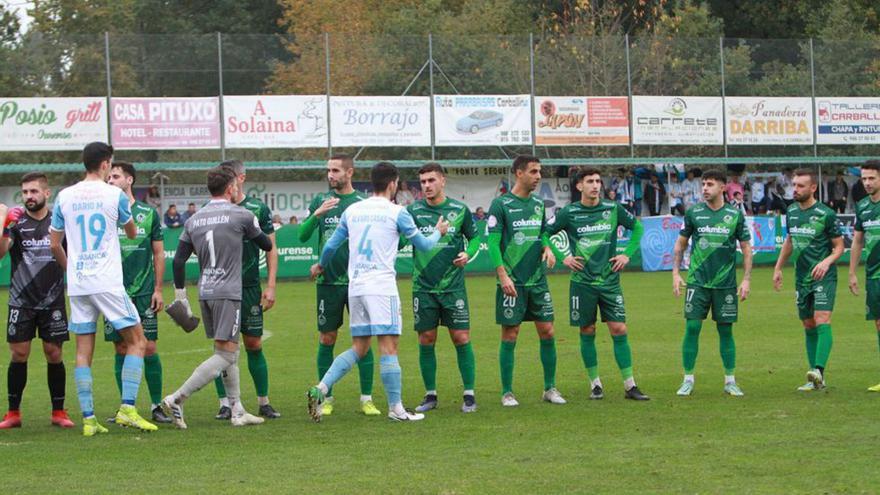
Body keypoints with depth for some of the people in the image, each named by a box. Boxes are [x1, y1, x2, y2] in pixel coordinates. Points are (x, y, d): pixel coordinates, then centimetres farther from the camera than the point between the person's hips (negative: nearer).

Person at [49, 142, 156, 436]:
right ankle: (127, 408, -8)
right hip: (108, 284, -4)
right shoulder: (114, 195, -3)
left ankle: (88, 419, 2)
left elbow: (54, 244, 11)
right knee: (136, 342, 4)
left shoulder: (65, 197, 6)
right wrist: (128, 204, 32)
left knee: (83, 351, 6)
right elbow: (132, 233, 13)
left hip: (77, 285, 4)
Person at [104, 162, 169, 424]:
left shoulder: (148, 213, 4)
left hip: (143, 292, -1)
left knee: (149, 348, -3)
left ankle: (157, 405, 6)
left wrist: (158, 289, 3)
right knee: (121, 349, 2)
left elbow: (159, 253, 8)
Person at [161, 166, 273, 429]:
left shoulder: (194, 219, 10)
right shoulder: (241, 215, -5)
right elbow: (267, 246, 9)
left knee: (230, 351, 16)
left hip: (205, 292, 7)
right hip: (228, 292, -7)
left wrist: (181, 296, 16)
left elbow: (178, 261, 8)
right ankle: (176, 400, -17)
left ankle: (237, 411, 17)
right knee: (225, 355, -8)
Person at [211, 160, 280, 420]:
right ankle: (225, 404, 4)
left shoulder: (258, 209, 3)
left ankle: (264, 403, 12)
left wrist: (270, 286, -1)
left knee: (254, 345, 3)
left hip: (249, 288, 0)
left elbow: (271, 248, 5)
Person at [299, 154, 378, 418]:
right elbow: (303, 236, -1)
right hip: (328, 281, 1)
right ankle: (327, 398, 13)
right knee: (327, 340, 4)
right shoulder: (320, 201, 7)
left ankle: (366, 398, 5)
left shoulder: (364, 203, 2)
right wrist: (317, 214, -16)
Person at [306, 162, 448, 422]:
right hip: (381, 287, -6)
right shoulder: (396, 213, -3)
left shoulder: (352, 211, 11)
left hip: (355, 287, 6)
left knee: (358, 348, 11)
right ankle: (395, 408, -4)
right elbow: (424, 245, 7)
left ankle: (320, 389, -4)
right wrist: (438, 232, 29)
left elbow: (330, 246, 17)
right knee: (388, 346, -4)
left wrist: (320, 266, 38)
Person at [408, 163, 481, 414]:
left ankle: (469, 395, 5)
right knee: (426, 341, 3)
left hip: (453, 287, -1)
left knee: (461, 338, -3)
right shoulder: (413, 211, 2)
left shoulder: (459, 210, 1)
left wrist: (468, 254, -6)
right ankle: (430, 395, 14)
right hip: (423, 287, 1)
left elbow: (475, 236, 13)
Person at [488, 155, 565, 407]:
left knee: (547, 332, 4)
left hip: (538, 281, 5)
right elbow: (493, 242, -10)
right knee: (510, 336, -1)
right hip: (513, 282, -5)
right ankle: (507, 392, 7)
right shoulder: (501, 204, -7)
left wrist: (547, 248, 0)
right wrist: (503, 276, -17)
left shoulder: (538, 204, 11)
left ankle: (550, 388, 15)